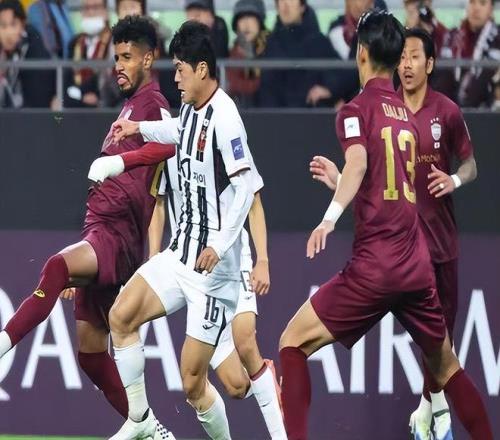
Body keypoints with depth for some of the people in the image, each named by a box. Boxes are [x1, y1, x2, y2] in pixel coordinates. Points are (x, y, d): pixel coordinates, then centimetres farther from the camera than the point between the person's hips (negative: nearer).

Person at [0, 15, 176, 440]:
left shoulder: (152, 103, -5)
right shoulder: (130, 106, 25)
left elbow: (170, 143, -29)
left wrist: (116, 161, -42)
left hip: (117, 238, -10)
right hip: (101, 232, 10)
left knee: (57, 267, -37)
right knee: (91, 351, 9)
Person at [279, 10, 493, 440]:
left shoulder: (357, 109, -3)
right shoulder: (408, 117, 15)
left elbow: (358, 162, -24)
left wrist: (331, 216, -40)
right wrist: (336, 178, 44)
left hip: (374, 267, -6)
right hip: (419, 266, 6)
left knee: (294, 343, 3)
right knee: (446, 366, 20)